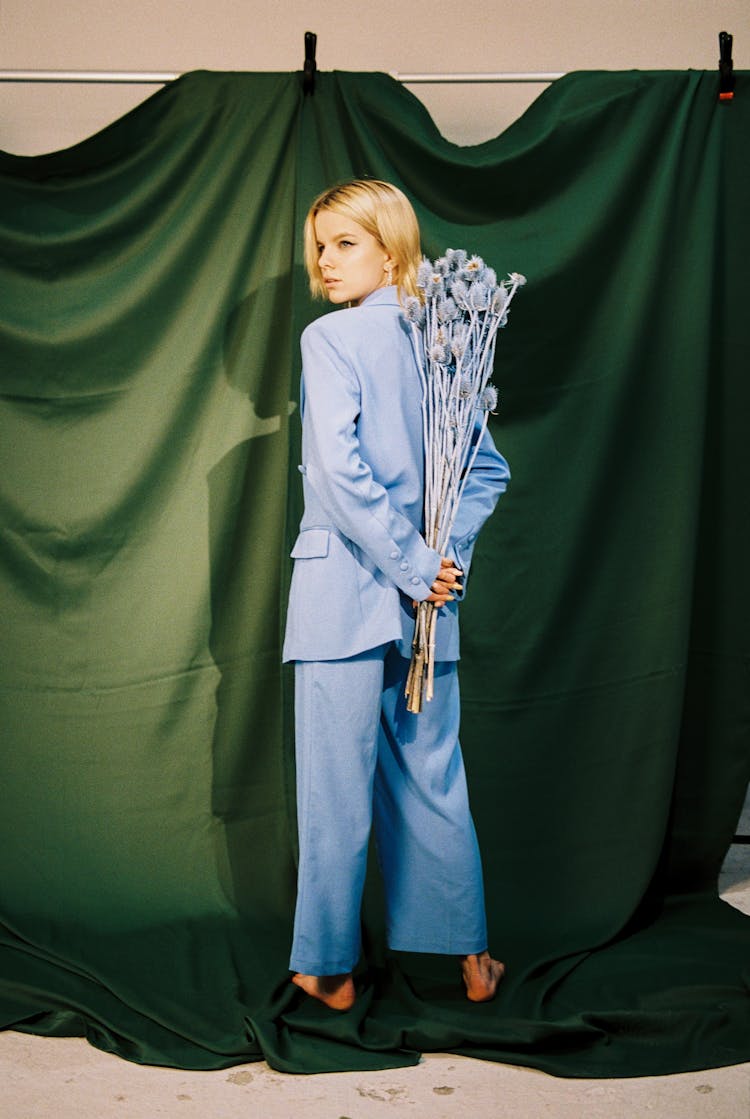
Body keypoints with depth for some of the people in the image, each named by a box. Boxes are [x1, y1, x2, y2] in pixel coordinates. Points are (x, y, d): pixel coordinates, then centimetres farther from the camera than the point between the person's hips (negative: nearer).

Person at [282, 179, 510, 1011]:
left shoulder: (331, 339, -8)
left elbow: (343, 472, -19)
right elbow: (488, 469, 10)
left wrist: (413, 565, -14)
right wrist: (444, 556, 2)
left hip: (344, 589, -5)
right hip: (425, 600, 6)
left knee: (337, 787, 4)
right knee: (433, 778, 14)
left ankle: (330, 967, 15)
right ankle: (468, 957, 22)